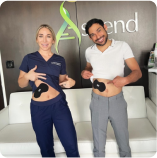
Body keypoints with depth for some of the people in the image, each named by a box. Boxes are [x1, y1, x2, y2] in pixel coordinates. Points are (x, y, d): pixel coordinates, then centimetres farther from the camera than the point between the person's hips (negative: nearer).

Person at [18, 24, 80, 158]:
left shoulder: (60, 60, 5)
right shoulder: (29, 58, 0)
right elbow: (21, 84, 5)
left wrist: (70, 82, -8)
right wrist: (27, 76, -16)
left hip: (59, 105, 1)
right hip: (38, 108, 0)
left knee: (71, 145, 2)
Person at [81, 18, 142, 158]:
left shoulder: (122, 46, -8)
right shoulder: (89, 51, 1)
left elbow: (137, 72, -10)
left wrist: (125, 80, -31)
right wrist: (85, 72, -2)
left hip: (117, 100, -1)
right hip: (98, 102, 2)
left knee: (124, 142, 15)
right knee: (99, 145, 14)